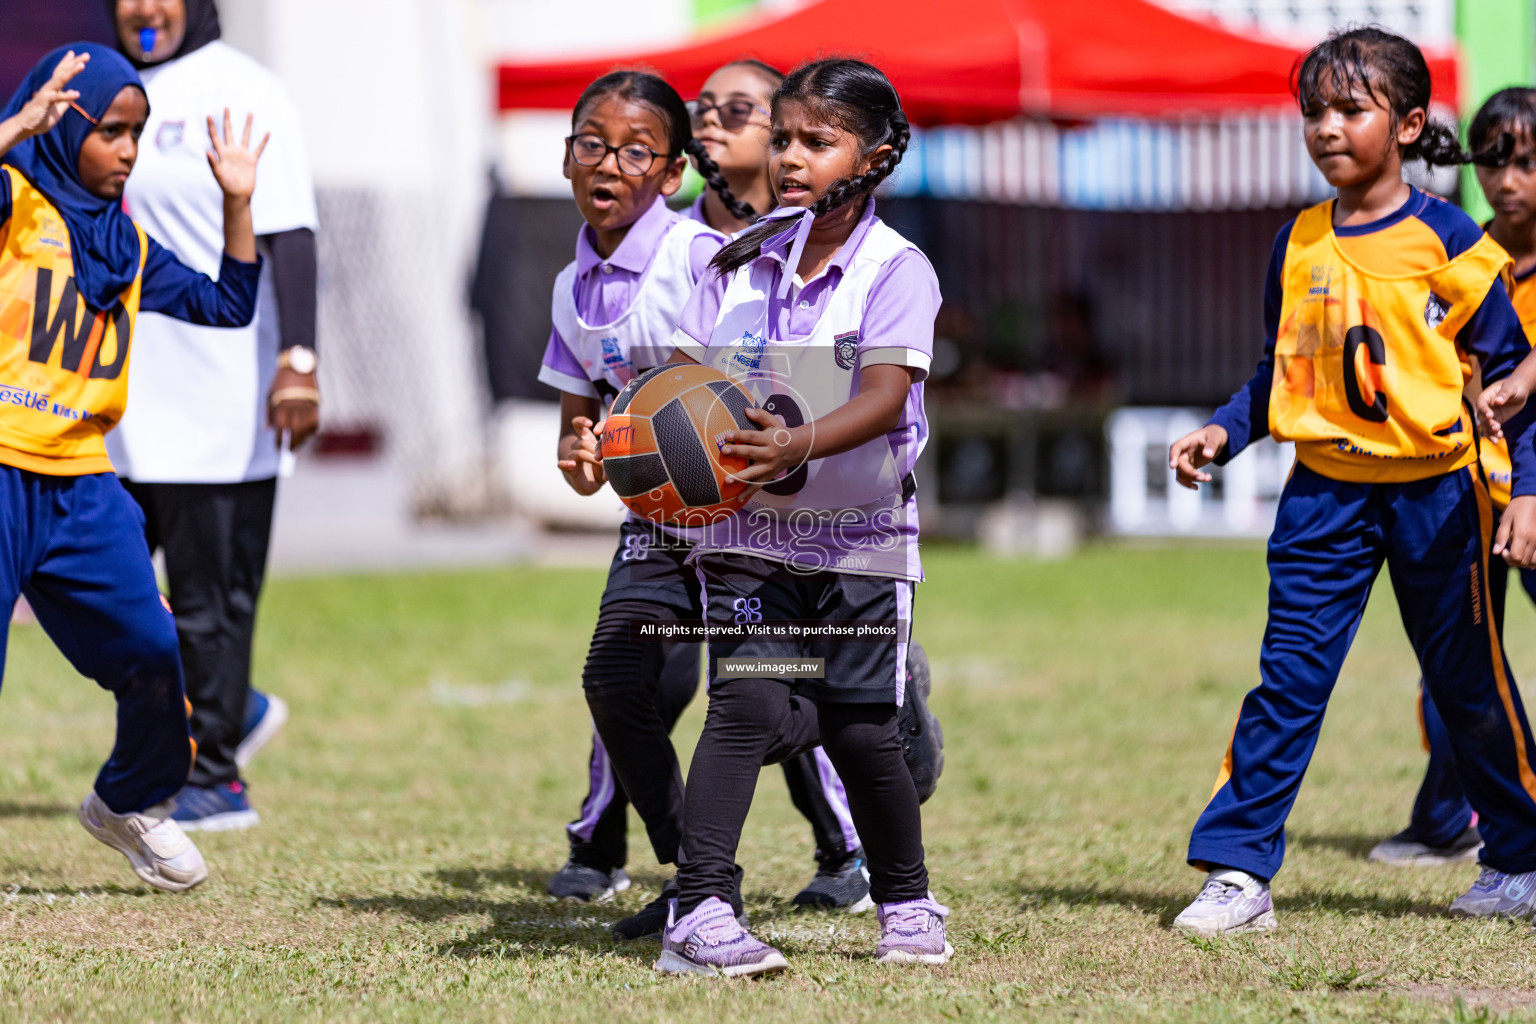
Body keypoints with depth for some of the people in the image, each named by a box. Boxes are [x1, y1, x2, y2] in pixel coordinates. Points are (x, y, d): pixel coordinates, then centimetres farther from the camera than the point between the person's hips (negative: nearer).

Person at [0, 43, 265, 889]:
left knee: (155, 656, 9)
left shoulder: (128, 245, 17)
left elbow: (227, 304, 20)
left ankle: (130, 802, 33)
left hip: (83, 486, 6)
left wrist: (237, 200, 13)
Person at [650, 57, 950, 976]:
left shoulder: (897, 271, -8)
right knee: (748, 702, -14)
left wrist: (800, 444, -39)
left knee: (860, 726, 0)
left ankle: (907, 904, 23)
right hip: (748, 525, 2)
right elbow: (688, 372, 7)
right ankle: (699, 912, -19)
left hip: (861, 531, -2)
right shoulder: (742, 261, 6)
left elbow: (886, 398, -22)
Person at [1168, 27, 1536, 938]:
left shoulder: (1445, 241, -7)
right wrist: (1224, 432, -1)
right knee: (1289, 677, -4)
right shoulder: (1299, 245, 5)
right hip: (1326, 491, 3)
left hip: (1435, 488, -3)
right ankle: (1238, 871, -4)